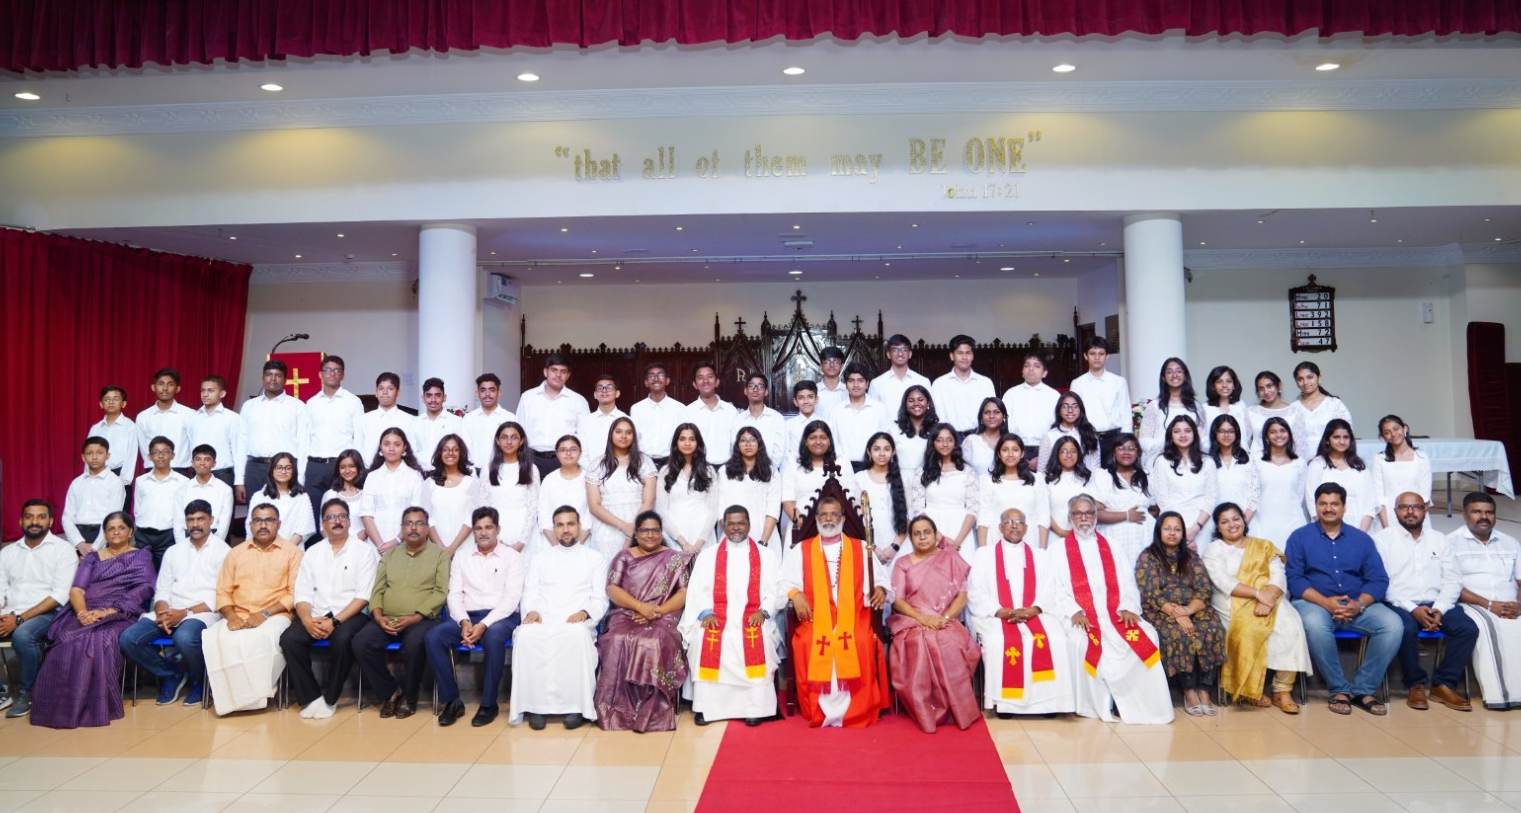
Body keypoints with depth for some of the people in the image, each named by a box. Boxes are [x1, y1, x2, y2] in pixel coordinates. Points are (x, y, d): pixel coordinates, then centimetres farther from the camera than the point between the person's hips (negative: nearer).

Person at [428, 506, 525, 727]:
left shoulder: (512, 556, 3)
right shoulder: (461, 556, 14)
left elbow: (512, 598, -7)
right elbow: (454, 595, 7)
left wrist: (484, 624, -19)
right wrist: (464, 622, -12)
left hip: (501, 617, -4)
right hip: (467, 617, 4)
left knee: (493, 637, -38)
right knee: (432, 637, -24)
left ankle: (488, 703, -21)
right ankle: (452, 700, -14)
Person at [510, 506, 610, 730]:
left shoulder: (594, 558, 16)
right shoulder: (540, 559, 24)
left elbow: (600, 599, 8)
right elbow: (529, 594, 13)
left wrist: (585, 612, -13)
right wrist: (531, 611, -10)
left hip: (577, 624, -2)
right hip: (543, 623, 2)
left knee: (577, 636, -38)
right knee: (525, 636, -33)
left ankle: (577, 706, -30)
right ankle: (534, 704, -25)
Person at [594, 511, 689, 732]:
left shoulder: (675, 559, 13)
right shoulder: (624, 557, 16)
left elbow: (684, 593, 4)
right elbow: (612, 589, 4)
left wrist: (658, 611, -12)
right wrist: (640, 606, -12)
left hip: (662, 618, -1)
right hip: (626, 616, 1)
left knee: (655, 644, -35)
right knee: (618, 643, -33)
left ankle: (652, 713, -25)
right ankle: (620, 710, -23)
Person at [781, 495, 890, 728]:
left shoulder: (861, 548, 16)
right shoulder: (802, 550, 15)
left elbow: (879, 579, 10)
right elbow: (786, 580, 6)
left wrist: (881, 590, -13)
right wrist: (795, 594, -15)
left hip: (854, 616, 0)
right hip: (815, 617, 0)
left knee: (864, 643, -29)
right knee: (807, 644, -29)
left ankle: (860, 710, -15)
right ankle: (816, 710, -14)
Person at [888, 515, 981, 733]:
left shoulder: (951, 559, 12)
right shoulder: (902, 563, 11)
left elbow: (962, 596, 5)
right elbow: (897, 600, 3)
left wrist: (944, 618, -12)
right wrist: (922, 617, -14)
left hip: (947, 623, 0)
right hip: (913, 622, 0)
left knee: (950, 645, -35)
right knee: (920, 645, -36)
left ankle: (957, 711, -20)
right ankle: (927, 713, -25)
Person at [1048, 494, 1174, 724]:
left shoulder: (1111, 546, 21)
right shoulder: (1058, 549, 12)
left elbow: (1127, 582, 11)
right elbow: (1056, 588, 1)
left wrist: (1128, 608, -9)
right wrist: (1074, 611, -17)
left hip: (1115, 614, 3)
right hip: (1081, 617, -2)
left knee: (1145, 636, -25)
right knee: (1079, 640, -34)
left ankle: (1144, 703, -13)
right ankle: (1096, 705, -18)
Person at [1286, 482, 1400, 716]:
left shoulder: (1362, 539, 14)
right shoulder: (1300, 537, 6)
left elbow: (1379, 580, 5)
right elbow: (1293, 578, -4)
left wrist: (1359, 604, -14)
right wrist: (1326, 602, -18)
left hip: (1357, 605, 3)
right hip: (1314, 603, -3)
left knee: (1393, 625, -25)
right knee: (1314, 624, -37)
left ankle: (1362, 689, -12)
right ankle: (1339, 689, -18)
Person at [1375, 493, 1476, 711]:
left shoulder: (1439, 540, 17)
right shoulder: (1383, 538, 3)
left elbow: (1453, 580, 9)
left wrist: (1439, 609, -9)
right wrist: (1413, 609, -17)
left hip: (1435, 604, 4)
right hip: (1400, 604, -4)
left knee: (1468, 628, -22)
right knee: (1406, 628, -34)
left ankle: (1443, 684, -8)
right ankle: (1416, 684, -11)